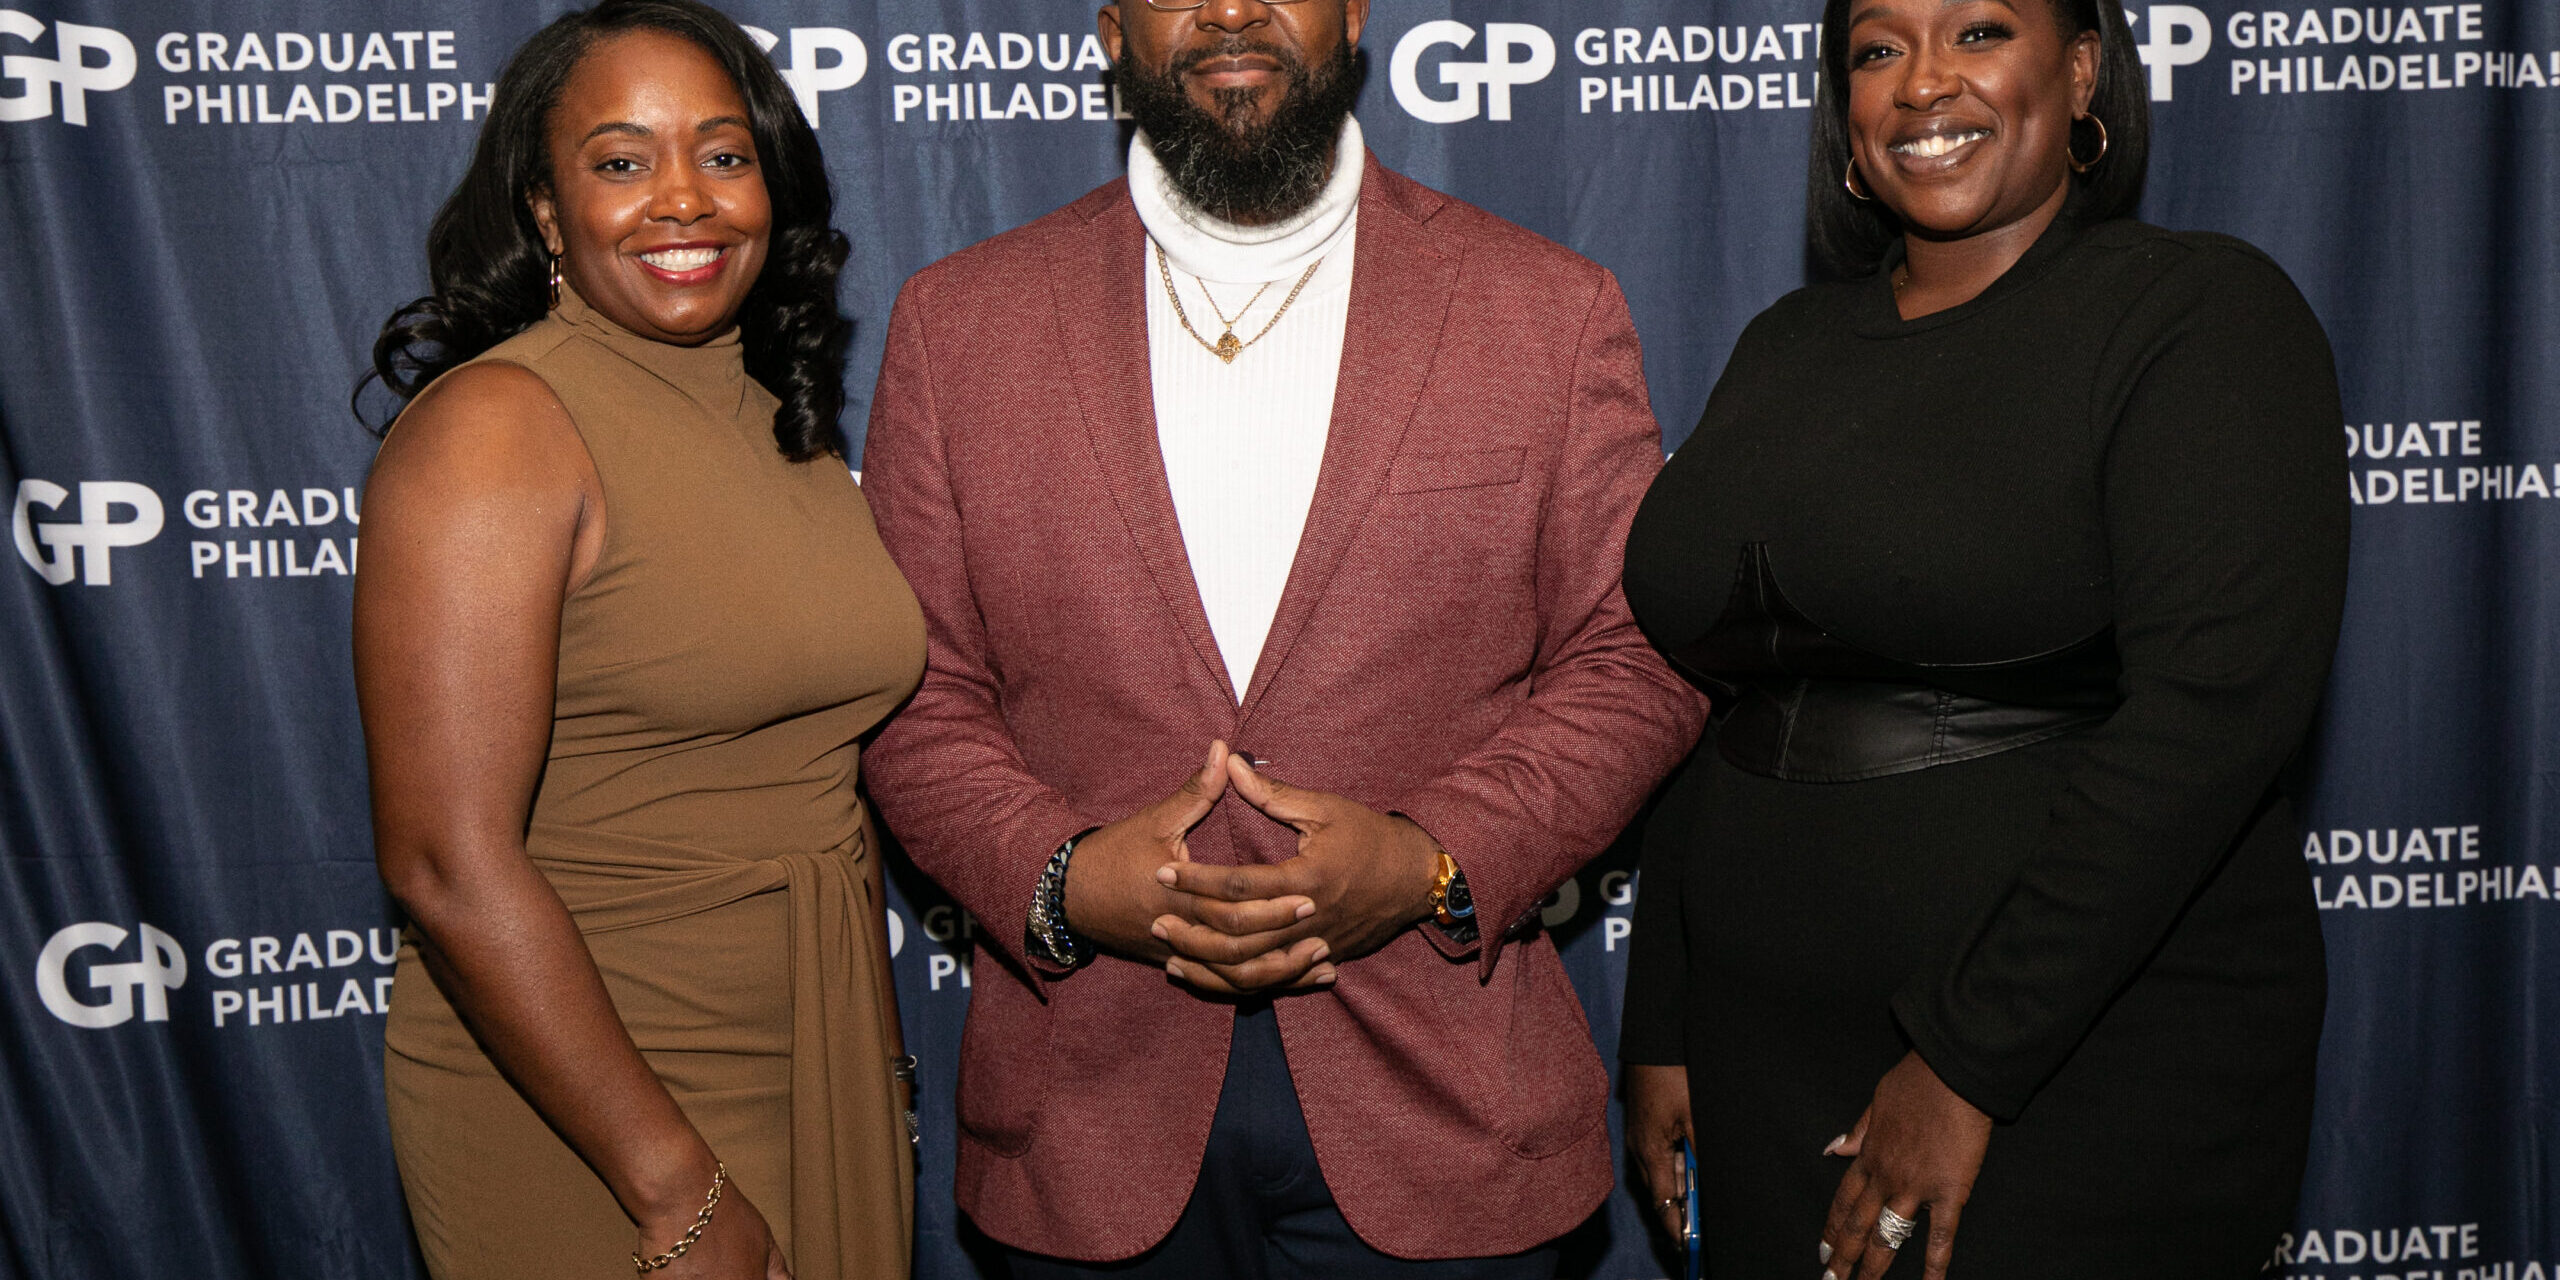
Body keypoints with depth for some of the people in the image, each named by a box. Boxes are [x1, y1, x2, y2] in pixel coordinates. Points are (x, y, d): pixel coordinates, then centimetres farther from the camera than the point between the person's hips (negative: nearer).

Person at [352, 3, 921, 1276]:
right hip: (572, 1107, -6)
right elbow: (449, 864, -22)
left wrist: (878, 1054, 12)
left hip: (824, 1066, 7)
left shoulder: (791, 422, 6)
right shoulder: (492, 426, -16)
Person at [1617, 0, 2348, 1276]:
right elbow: (1712, 706, 11)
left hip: (2084, 1066, -5)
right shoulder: (1785, 346, 10)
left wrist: (1973, 1058, -20)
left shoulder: (2203, 312, -7)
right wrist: (1659, 1029, 9)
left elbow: (2213, 702, -19)